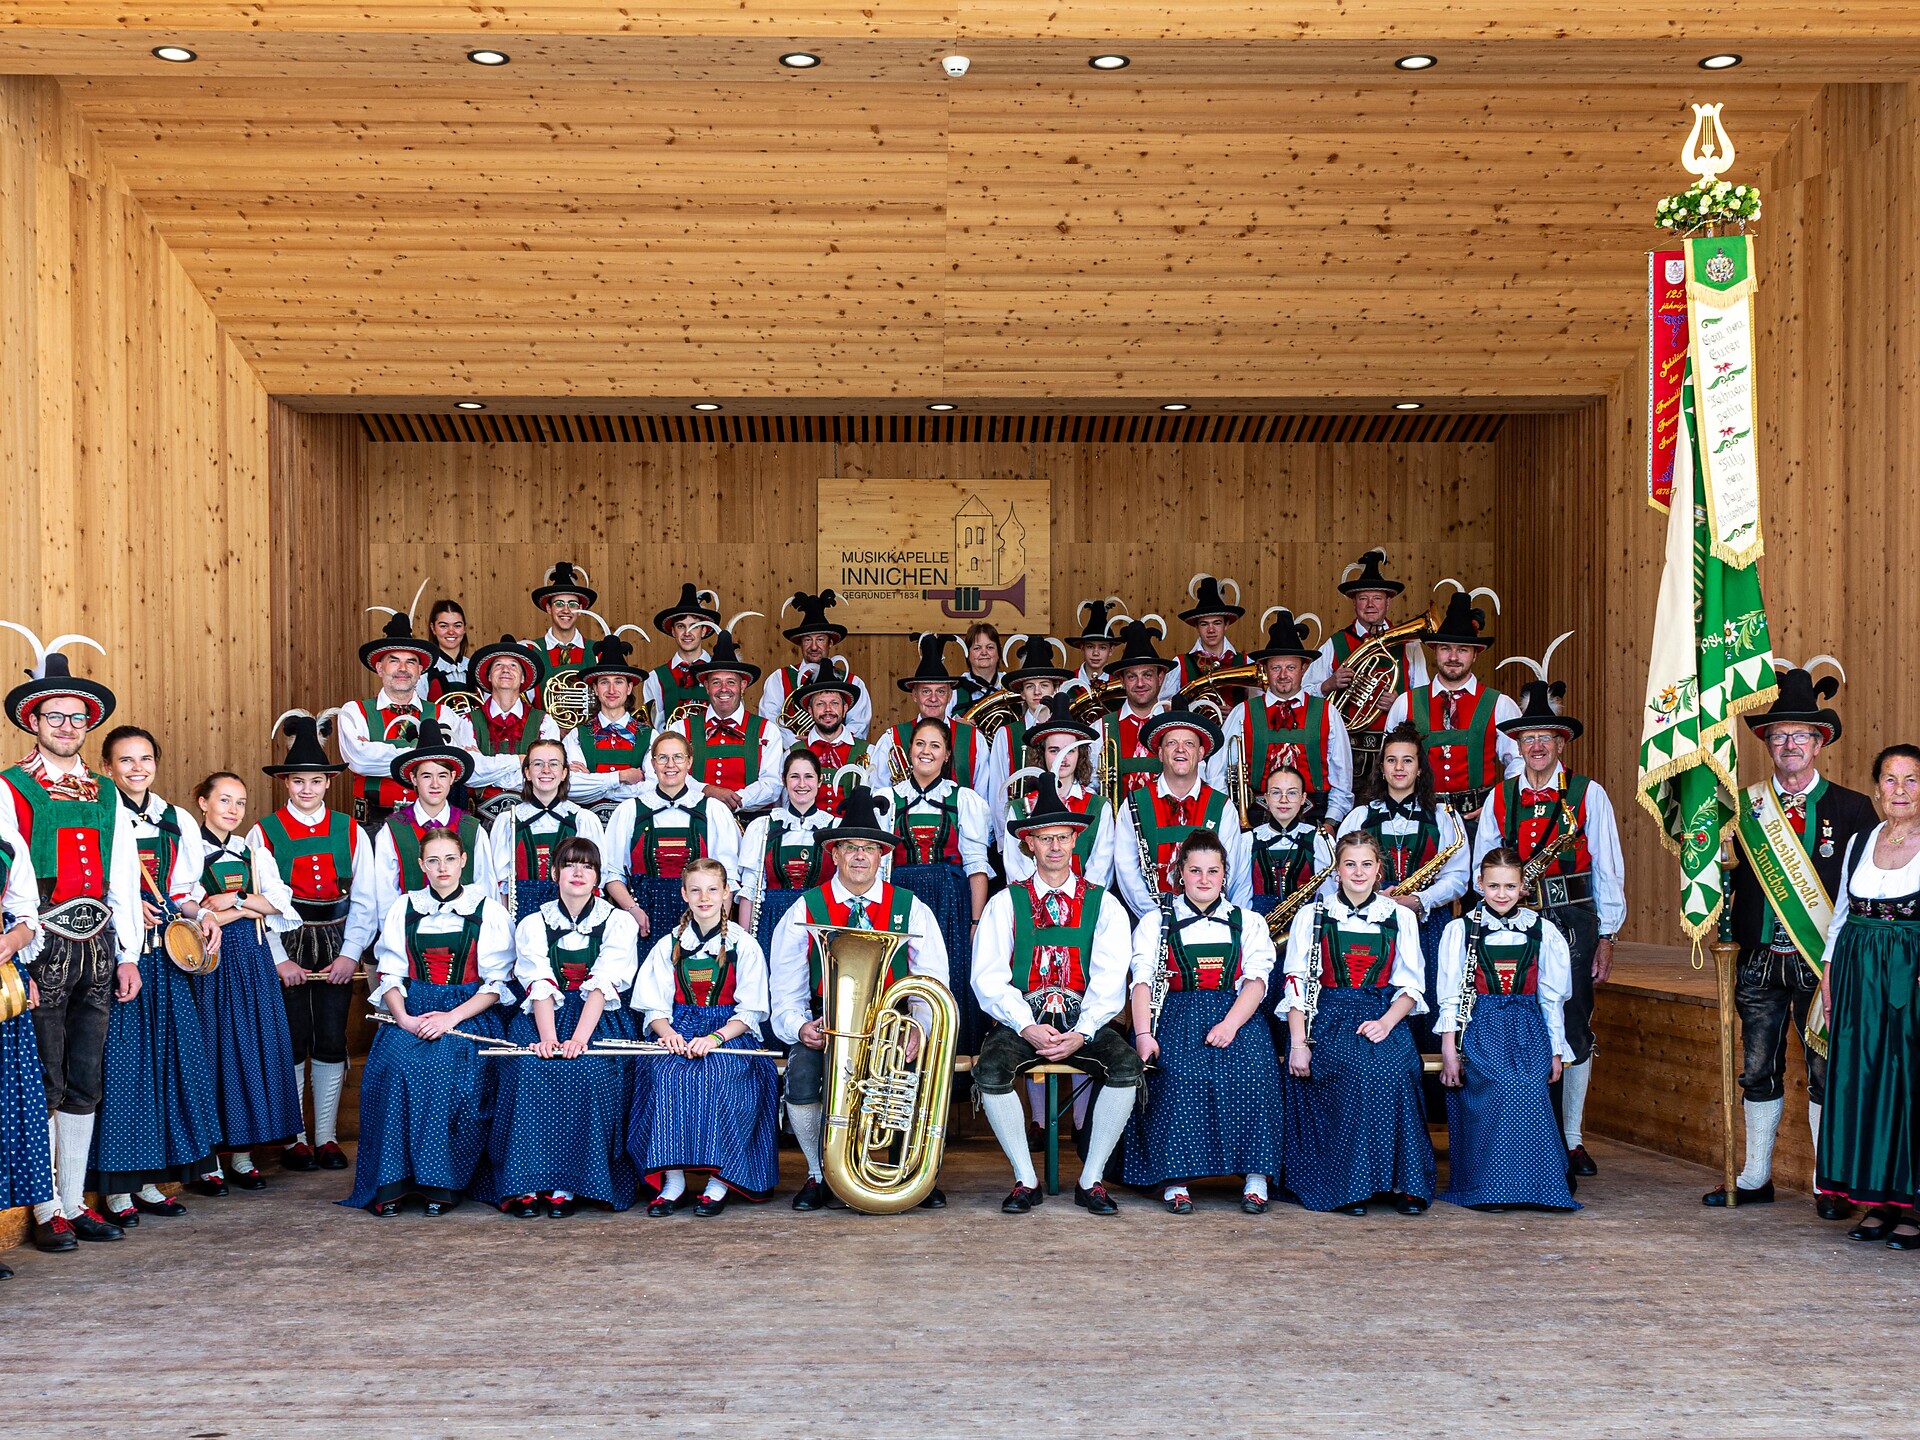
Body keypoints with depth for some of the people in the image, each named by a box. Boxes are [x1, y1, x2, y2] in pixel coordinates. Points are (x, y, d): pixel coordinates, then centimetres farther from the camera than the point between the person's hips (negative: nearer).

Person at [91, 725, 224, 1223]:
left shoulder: (178, 821, 14)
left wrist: (200, 917, 1)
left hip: (166, 955, 5)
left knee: (170, 1059, 6)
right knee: (118, 1064, -5)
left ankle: (150, 1181, 16)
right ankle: (116, 1188, 4)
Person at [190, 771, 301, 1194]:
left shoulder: (250, 851, 14)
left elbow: (280, 899, 3)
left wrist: (234, 899, -10)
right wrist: (248, 909, -9)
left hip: (252, 958, 5)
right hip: (211, 962, -5)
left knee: (254, 1048, 3)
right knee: (214, 1049, -4)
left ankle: (242, 1154, 10)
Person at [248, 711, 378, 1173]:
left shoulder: (351, 832, 5)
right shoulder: (263, 834, -1)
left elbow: (364, 902, 4)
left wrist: (350, 955, -6)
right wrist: (279, 960, -11)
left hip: (336, 948, 2)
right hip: (285, 945, -2)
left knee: (331, 1042, 5)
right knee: (292, 1043, 1)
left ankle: (327, 1137, 15)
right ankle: (293, 1139, 12)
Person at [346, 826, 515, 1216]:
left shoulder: (488, 912, 4)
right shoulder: (403, 909, 13)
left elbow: (495, 984, 0)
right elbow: (390, 974, 9)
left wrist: (451, 1018, -14)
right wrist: (403, 1018, -11)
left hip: (469, 1014, -2)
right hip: (412, 1012, 2)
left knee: (448, 1065, -32)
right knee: (395, 1063, -29)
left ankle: (441, 1183, -21)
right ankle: (391, 1183, -22)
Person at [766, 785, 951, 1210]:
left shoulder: (909, 908, 7)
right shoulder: (804, 912, 5)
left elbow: (934, 984, 2)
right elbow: (786, 994, 5)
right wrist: (801, 1027, -16)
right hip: (825, 1027, 0)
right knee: (802, 1073, -31)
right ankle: (818, 1174, -5)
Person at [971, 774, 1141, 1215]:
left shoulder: (1103, 905, 10)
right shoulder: (1005, 904, 9)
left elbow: (1110, 981, 0)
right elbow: (989, 978, 0)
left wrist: (1081, 1033, -16)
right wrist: (1027, 1028, -15)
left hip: (1084, 1023, 0)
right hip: (1020, 1020, 0)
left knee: (1126, 1065, -28)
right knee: (991, 1070, -30)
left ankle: (1091, 1181, -13)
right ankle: (1025, 1180, -12)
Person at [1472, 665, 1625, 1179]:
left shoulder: (1588, 794, 3)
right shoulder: (1499, 798, 8)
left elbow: (1608, 868, 3)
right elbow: (1481, 870, 10)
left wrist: (1607, 935, 0)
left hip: (1573, 920, -1)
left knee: (1574, 1030, 2)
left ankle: (1570, 1139, 14)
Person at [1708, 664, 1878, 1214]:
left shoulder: (1852, 808, 0)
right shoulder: (1745, 805, 6)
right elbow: (1726, 876, 8)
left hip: (1823, 964, -2)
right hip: (1760, 961, 2)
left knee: (1827, 1071, 3)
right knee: (1758, 1071, 9)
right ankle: (1755, 1178, 21)